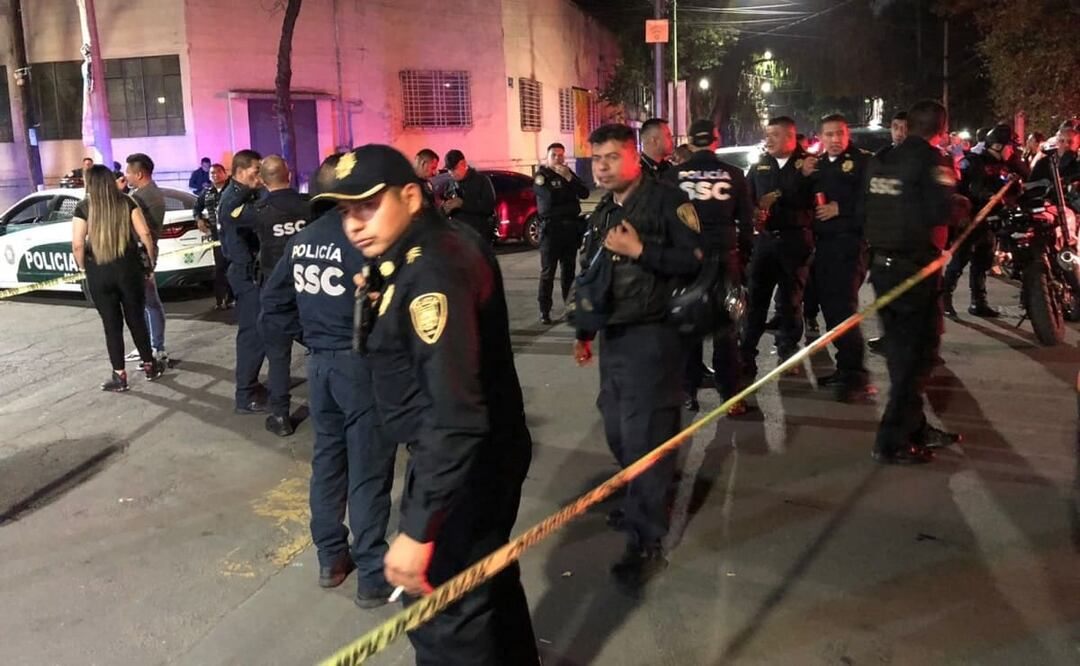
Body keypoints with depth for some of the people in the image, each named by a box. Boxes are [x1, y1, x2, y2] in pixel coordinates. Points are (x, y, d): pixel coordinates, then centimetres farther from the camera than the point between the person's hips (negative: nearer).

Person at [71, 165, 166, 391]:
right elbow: (144, 234, -6)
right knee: (136, 319, 15)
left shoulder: (84, 208, -5)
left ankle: (119, 376, 10)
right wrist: (152, 258, 8)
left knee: (111, 324, 6)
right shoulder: (126, 203, -1)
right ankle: (149, 366, 23)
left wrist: (82, 266, 5)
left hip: (98, 273, -1)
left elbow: (77, 244, -11)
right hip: (128, 269, 1)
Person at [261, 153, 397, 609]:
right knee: (368, 472, 1)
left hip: (319, 363, 8)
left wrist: (310, 336, 13)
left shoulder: (301, 241, 6)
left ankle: (331, 558, 30)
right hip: (361, 365, -7)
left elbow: (273, 306, 11)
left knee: (327, 460, 18)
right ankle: (373, 577, 11)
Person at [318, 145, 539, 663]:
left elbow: (454, 412, -34)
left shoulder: (432, 272, -27)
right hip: (488, 452, 11)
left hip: (463, 465, -11)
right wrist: (379, 302, -1)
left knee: (444, 619, 2)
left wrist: (417, 528, -34)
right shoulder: (447, 242, 4)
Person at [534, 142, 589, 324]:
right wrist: (570, 195, -3)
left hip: (571, 226, 5)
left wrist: (569, 178, -12)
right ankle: (545, 311, -6)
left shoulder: (569, 172, 14)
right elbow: (550, 196, -19)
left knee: (569, 269, 12)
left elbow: (585, 193, 1)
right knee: (547, 272, -7)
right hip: (551, 227, -5)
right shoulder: (541, 176, -2)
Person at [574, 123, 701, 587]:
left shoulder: (667, 200, -8)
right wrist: (584, 333, 24)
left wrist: (640, 250, -21)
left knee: (645, 437, -6)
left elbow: (697, 260, -17)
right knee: (618, 431, 13)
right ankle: (641, 506, 36)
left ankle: (646, 542, 4)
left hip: (653, 336, -8)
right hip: (613, 337, 8)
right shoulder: (602, 213, 16)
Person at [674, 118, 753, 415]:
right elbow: (746, 220, 3)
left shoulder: (675, 174, -3)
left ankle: (688, 391, 12)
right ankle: (730, 395, 6)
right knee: (725, 324, 6)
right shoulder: (734, 174, 0)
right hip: (725, 255, 0)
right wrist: (744, 254, 12)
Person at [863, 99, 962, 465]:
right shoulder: (934, 160, -12)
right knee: (918, 354, 2)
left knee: (901, 351, 17)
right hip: (916, 268, -7)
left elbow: (868, 209, 10)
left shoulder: (880, 161, 9)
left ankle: (914, 427, 29)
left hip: (882, 265, 7)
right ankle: (892, 442, 3)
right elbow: (943, 212, -20)